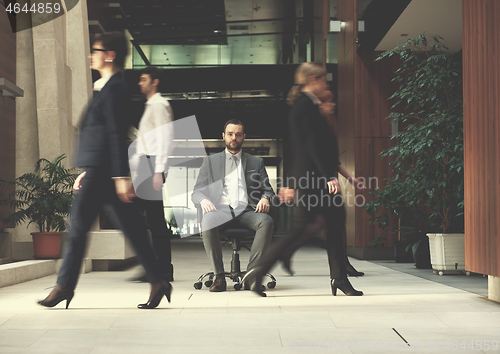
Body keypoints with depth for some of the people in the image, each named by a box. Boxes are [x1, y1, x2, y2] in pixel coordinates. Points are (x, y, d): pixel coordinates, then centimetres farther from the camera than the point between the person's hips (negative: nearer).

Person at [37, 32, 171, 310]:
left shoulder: (113, 89, -10)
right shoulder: (112, 87, 20)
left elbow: (117, 134, -17)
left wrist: (121, 176, -22)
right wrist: (87, 172, 24)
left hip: (102, 172, -10)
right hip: (99, 171, 10)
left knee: (78, 227, -3)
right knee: (132, 229, 8)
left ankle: (65, 286, 4)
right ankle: (158, 281, 10)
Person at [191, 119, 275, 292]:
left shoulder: (256, 162, 24)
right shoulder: (210, 161, 20)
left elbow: (267, 189, 19)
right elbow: (196, 192, 14)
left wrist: (265, 198, -7)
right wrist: (203, 199, -11)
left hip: (246, 211, 1)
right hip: (220, 210, -1)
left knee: (266, 221, -33)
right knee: (207, 222, -37)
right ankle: (219, 276, -27)